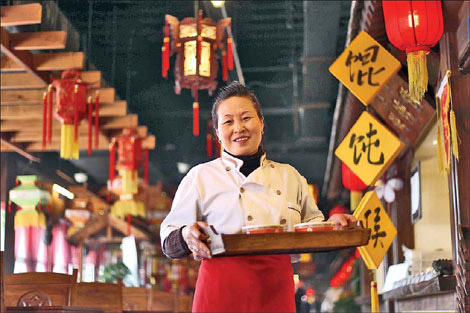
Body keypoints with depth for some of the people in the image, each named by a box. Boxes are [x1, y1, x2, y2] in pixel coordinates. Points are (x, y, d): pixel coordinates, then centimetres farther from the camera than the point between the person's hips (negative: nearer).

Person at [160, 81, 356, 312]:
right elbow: (169, 240, 3)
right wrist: (186, 236, -19)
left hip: (276, 292, 3)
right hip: (223, 291, -3)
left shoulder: (290, 176, 14)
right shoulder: (200, 177, 4)